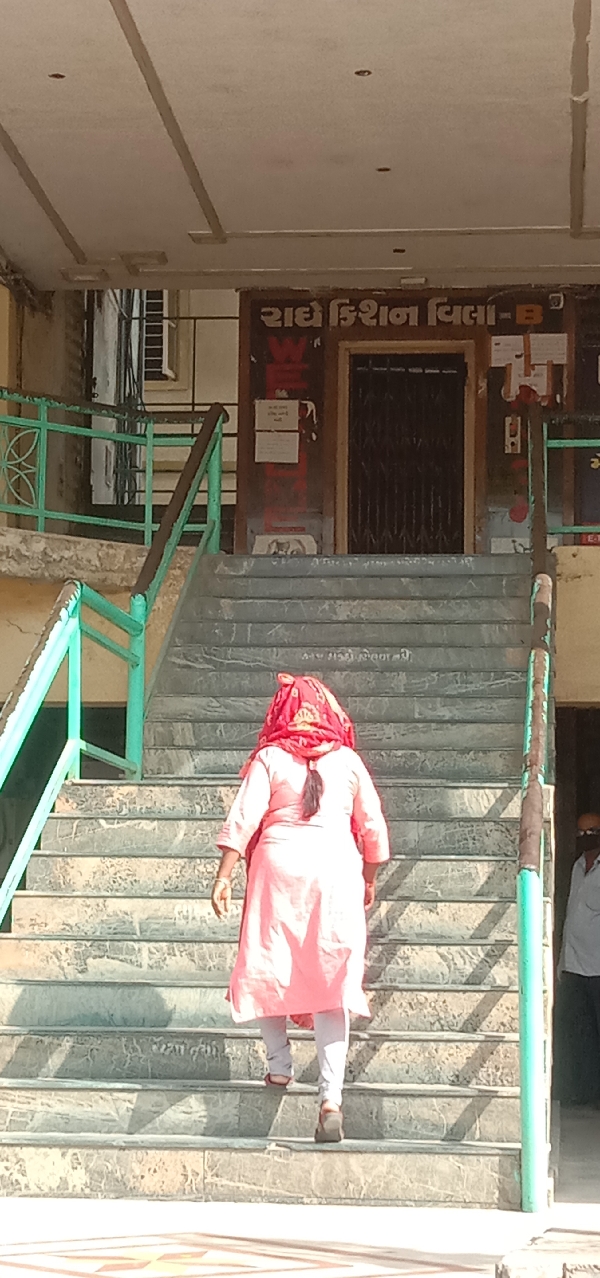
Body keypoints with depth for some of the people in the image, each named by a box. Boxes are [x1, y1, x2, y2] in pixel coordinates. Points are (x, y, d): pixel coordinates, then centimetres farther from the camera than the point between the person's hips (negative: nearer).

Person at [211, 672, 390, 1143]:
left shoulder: (270, 759, 1)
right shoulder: (348, 761, 7)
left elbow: (243, 820, -7)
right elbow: (373, 829, 11)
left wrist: (224, 875, -5)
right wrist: (369, 879, 24)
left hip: (278, 865, -1)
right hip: (336, 871, 1)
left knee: (266, 968, 17)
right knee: (331, 979, -3)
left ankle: (279, 1065, 19)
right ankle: (331, 1098, -11)